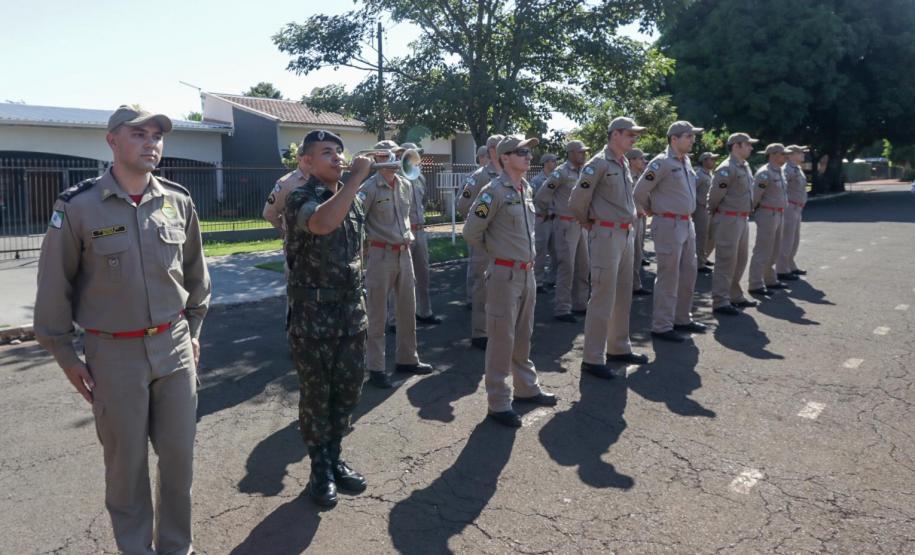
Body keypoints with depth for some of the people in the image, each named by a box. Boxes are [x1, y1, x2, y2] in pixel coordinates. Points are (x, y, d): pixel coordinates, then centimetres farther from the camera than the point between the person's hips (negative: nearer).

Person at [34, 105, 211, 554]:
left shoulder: (178, 201, 1)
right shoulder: (78, 206, -8)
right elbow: (54, 288, -2)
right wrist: (65, 355, 0)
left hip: (175, 348, 3)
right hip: (114, 355, -3)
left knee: (180, 455, 11)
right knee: (126, 463, 10)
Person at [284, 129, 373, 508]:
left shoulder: (353, 201, 10)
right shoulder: (299, 199, -11)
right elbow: (322, 223, -36)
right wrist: (357, 177, -30)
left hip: (351, 308, 6)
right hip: (313, 311, -6)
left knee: (348, 387, 13)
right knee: (316, 392, 6)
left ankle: (335, 457, 31)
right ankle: (320, 468, 22)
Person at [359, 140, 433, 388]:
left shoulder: (405, 185, 9)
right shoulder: (369, 188, -13)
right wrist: (367, 242, -11)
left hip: (404, 253, 7)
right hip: (380, 255, -7)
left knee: (407, 310, 15)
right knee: (377, 314, 1)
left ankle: (407, 358, 29)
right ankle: (375, 368, 10)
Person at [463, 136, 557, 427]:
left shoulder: (526, 188, 9)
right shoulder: (494, 191, -16)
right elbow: (471, 232, -15)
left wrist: (527, 259, 15)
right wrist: (496, 251, 0)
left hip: (528, 272, 8)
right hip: (505, 274, -7)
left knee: (523, 335, 19)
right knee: (502, 338, 1)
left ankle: (527, 388, 35)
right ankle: (498, 402, 11)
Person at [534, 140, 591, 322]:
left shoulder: (583, 172, 9)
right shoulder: (561, 173, -14)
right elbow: (541, 196, -11)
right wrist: (546, 211, 4)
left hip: (580, 224, 8)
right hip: (566, 225, -8)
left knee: (582, 266, 13)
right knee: (566, 268, -6)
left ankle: (579, 304, 25)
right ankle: (561, 309, 1)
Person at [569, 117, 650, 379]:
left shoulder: (625, 163, 13)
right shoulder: (599, 163, -13)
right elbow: (577, 200, -13)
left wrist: (631, 218, 15)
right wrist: (588, 222, 1)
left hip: (627, 234, 9)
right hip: (607, 235, -9)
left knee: (623, 295, 15)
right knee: (603, 297, -7)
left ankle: (618, 348, 28)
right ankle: (592, 358, 0)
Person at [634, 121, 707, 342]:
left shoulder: (686, 161, 12)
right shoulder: (662, 163, -14)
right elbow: (639, 191, -14)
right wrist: (651, 211, 1)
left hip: (687, 223, 9)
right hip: (669, 225, -9)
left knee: (688, 274, 15)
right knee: (668, 277, -4)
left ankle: (682, 319, 28)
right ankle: (661, 326, 4)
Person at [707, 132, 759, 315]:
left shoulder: (746, 167, 13)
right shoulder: (726, 169, -17)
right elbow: (714, 196, -14)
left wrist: (746, 214, 18)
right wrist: (715, 214, 1)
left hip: (742, 219, 9)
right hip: (728, 220, -9)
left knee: (740, 260, 16)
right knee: (726, 261, -5)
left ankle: (735, 296, 28)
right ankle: (720, 302, 1)